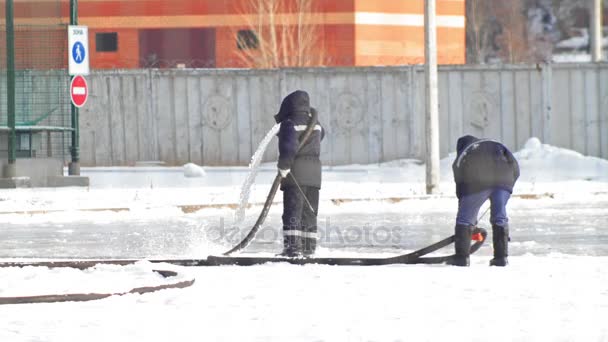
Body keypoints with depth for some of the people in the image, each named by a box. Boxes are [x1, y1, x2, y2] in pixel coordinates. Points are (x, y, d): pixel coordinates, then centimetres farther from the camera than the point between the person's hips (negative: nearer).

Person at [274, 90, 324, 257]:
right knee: (309, 211, 13)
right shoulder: (315, 124, 11)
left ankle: (292, 246, -15)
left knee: (292, 211, -6)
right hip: (314, 172, 6)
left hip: (296, 174, -6)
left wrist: (284, 165, -18)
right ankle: (309, 247, 15)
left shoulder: (289, 123, -9)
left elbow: (289, 146, -21)